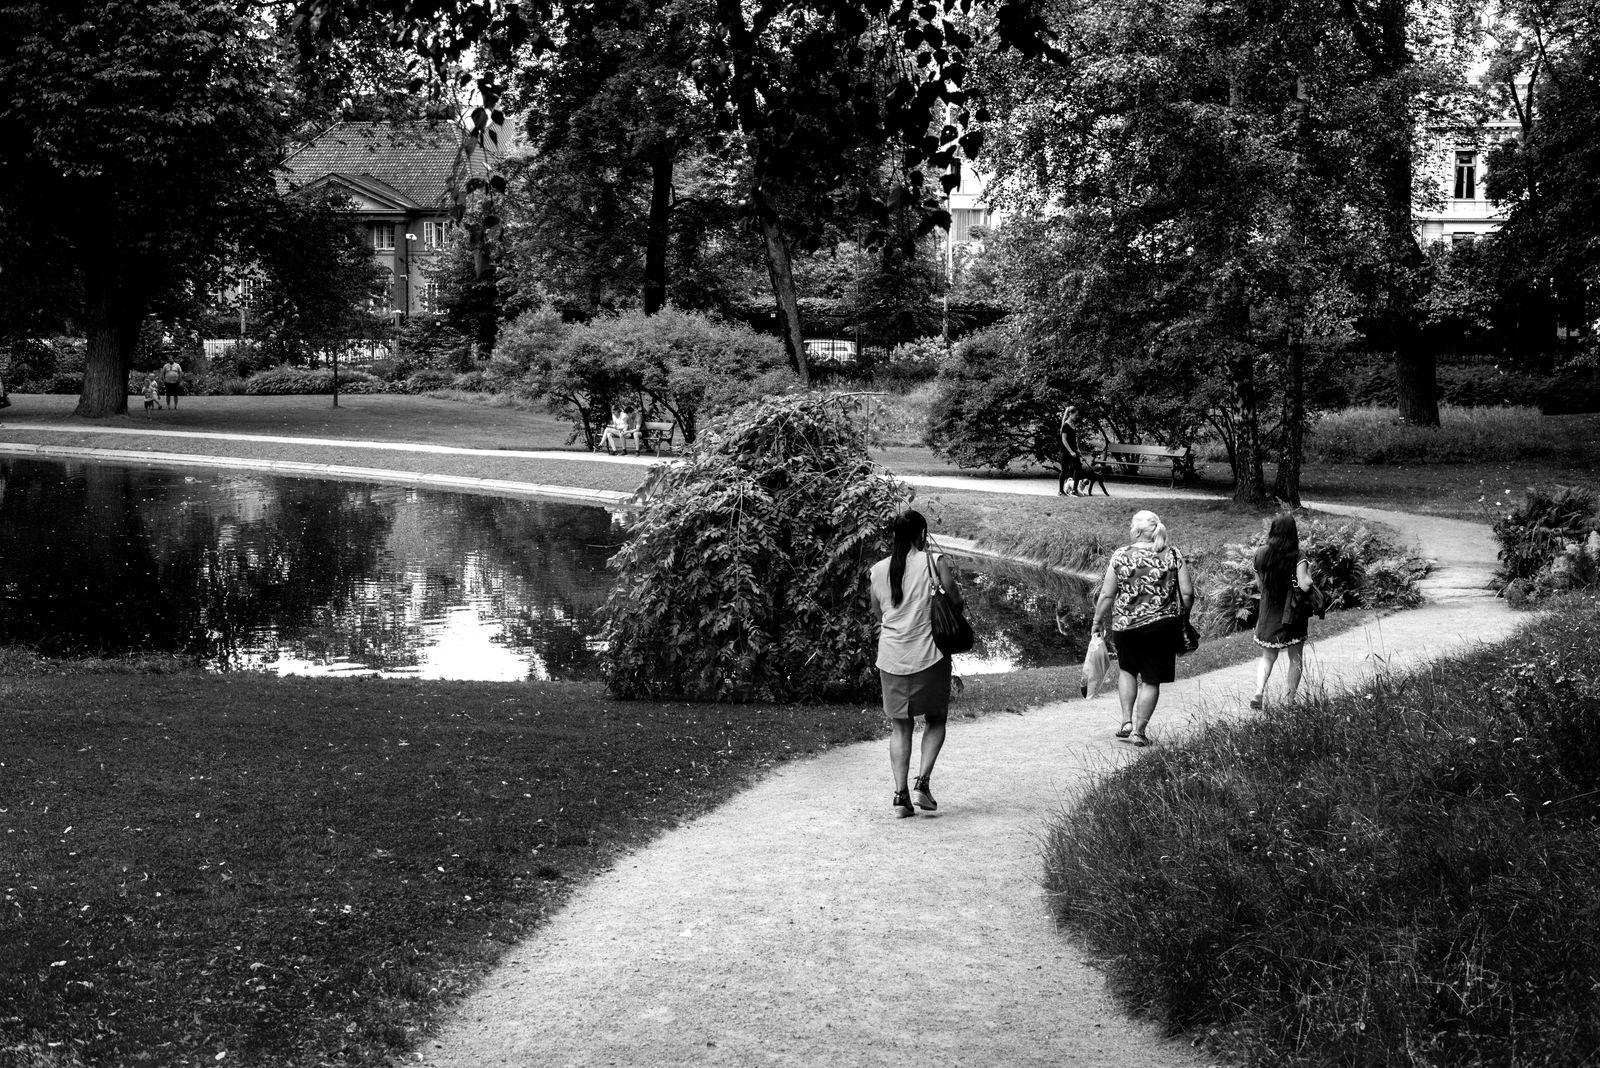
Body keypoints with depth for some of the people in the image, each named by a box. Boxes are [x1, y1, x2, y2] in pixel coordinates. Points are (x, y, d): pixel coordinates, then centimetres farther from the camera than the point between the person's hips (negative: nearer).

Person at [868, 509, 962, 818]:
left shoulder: (878, 570, 3)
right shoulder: (933, 562, -7)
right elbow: (956, 601, -2)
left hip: (891, 657, 3)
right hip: (929, 654, -2)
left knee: (900, 727, 11)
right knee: (935, 720, 15)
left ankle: (901, 794, 3)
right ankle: (922, 782, -1)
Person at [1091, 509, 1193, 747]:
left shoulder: (1121, 556, -6)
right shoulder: (1174, 556, -3)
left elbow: (1106, 596, -4)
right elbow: (1188, 594, -4)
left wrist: (1098, 621, 9)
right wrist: (1180, 616, 13)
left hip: (1125, 624, 0)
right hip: (1162, 626, 0)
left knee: (1127, 669, 25)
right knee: (1151, 680, 10)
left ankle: (1127, 721, 16)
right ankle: (1139, 731, 12)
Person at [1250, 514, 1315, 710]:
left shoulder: (1261, 554, -3)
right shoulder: (1297, 560, -16)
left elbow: (1258, 584, 6)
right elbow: (1304, 585, -26)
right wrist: (1309, 571, -8)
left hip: (1268, 614, 4)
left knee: (1267, 656, 14)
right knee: (1295, 658, 13)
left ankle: (1258, 693, -5)